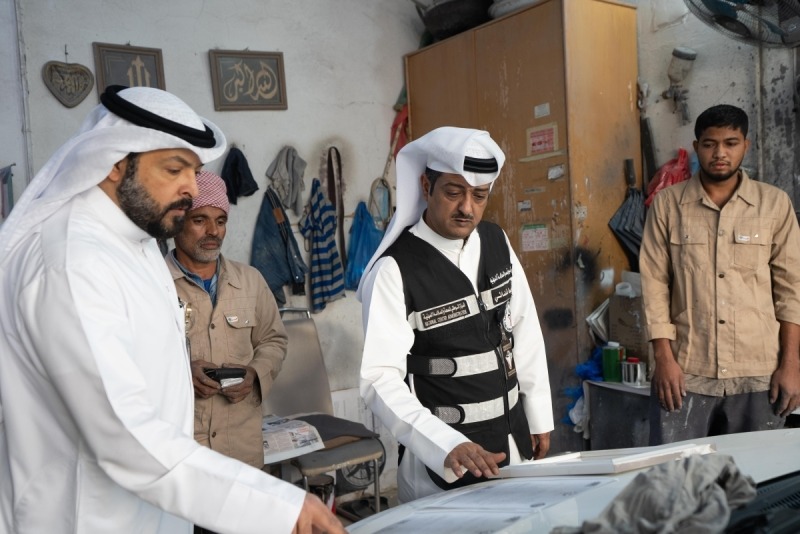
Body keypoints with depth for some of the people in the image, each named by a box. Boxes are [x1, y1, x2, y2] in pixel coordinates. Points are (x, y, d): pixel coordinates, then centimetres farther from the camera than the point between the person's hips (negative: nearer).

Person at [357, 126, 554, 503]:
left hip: (513, 439, 7)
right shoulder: (395, 269, -21)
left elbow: (525, 329, 7)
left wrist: (539, 415, 10)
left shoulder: (496, 242, -1)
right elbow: (381, 379, -25)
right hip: (442, 454, -6)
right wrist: (447, 447, -36)